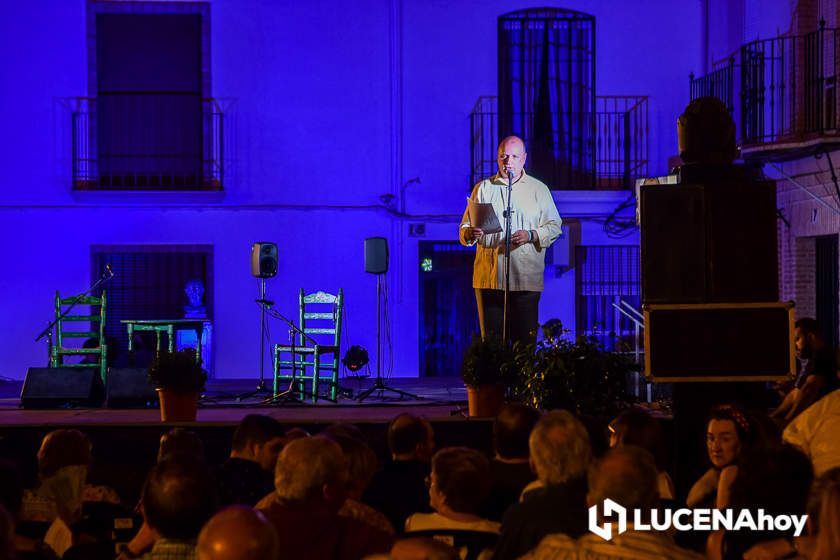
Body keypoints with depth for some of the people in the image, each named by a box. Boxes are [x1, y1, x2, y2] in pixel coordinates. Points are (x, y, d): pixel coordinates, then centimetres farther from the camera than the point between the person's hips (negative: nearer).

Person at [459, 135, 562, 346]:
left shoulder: (539, 189, 11)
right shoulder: (483, 189, 14)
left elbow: (554, 226, 6)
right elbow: (464, 229, 13)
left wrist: (531, 235, -14)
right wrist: (471, 233, -11)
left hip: (526, 279, -1)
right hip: (488, 279, 1)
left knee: (525, 341, -3)